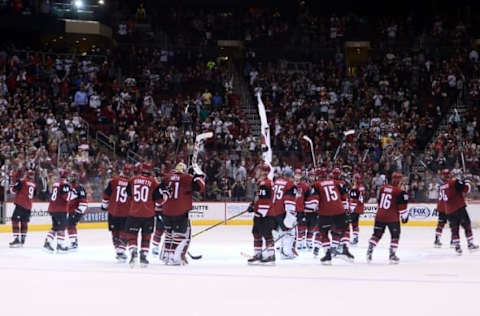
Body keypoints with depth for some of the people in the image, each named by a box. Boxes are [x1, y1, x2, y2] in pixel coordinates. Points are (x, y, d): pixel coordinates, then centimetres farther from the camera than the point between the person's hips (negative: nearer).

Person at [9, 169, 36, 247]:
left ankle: (17, 239, -15)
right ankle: (22, 240, 17)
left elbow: (13, 190, -7)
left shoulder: (22, 181, -7)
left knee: (15, 220, -5)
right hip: (29, 206, 6)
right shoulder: (34, 185, 10)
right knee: (24, 222, 14)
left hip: (21, 204, -6)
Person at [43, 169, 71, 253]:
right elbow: (66, 196, -22)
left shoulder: (55, 183, 14)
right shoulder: (65, 184, -11)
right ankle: (60, 245, -5)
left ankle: (47, 243, 10)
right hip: (61, 209, -8)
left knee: (55, 227, 15)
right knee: (62, 227, -2)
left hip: (52, 208, 8)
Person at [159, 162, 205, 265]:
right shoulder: (187, 178, -3)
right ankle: (174, 257, -9)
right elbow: (200, 187, -8)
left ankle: (165, 254, 27)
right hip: (181, 212, -5)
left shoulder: (166, 177, 10)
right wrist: (199, 177, 10)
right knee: (183, 234, 1)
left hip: (166, 211, 6)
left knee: (169, 232, 23)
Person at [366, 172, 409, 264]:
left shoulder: (383, 188, 7)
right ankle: (392, 255, 1)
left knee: (377, 234, 14)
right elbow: (402, 206, -10)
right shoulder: (400, 192, -10)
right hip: (392, 217, -5)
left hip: (380, 216, 5)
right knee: (395, 235, 7)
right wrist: (404, 215, 3)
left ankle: (369, 251, 6)